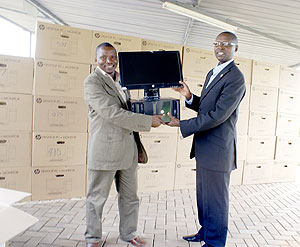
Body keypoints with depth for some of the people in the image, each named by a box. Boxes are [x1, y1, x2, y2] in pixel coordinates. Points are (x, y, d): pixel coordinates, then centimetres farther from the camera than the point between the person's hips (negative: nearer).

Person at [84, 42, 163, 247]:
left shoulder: (121, 80, 16)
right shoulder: (92, 82, -8)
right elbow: (112, 113, -20)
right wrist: (148, 121, -20)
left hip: (128, 149, 7)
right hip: (105, 149, -7)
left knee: (130, 196, 17)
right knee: (97, 197, 9)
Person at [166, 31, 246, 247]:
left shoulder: (235, 78, -15)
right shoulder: (212, 73, 16)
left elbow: (218, 115, -22)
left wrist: (181, 124, -19)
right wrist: (190, 96, 1)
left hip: (217, 150, -9)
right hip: (204, 148, 9)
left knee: (216, 200, 6)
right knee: (204, 196, 22)